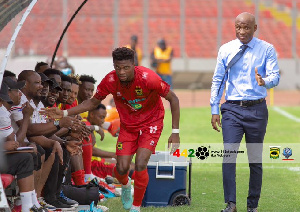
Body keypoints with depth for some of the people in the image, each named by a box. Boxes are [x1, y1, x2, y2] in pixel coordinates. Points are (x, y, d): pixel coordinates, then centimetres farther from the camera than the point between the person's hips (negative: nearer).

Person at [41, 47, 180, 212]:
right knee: (121, 168, -9)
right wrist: (64, 114, -10)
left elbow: (173, 99, -16)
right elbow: (93, 102, 0)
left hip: (151, 124, -3)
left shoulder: (148, 78, -29)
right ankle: (126, 185, 31)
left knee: (140, 165, -20)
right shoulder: (110, 81, -19)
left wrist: (175, 132, -19)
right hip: (127, 125, 3)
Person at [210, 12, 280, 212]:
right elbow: (218, 80, 9)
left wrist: (264, 81, -32)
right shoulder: (226, 50, 6)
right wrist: (214, 109, 3)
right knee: (229, 155, -13)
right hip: (232, 109, 1)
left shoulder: (267, 49, 1)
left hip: (257, 109, -1)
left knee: (256, 159, 6)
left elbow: (275, 76, -8)